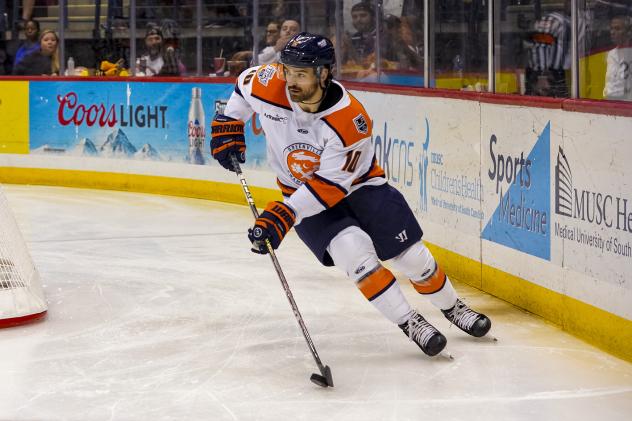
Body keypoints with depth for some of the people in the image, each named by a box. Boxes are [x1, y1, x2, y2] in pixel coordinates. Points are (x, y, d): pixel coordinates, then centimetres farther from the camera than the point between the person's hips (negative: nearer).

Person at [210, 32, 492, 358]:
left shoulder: (349, 118, -32)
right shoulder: (268, 85, -22)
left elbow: (330, 185, -30)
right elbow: (244, 83, 5)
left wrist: (282, 216, -36)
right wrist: (228, 127, 2)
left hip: (358, 185, -2)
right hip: (302, 191, 2)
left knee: (410, 254, -2)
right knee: (352, 250, -25)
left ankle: (451, 307, 28)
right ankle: (409, 323, -12)